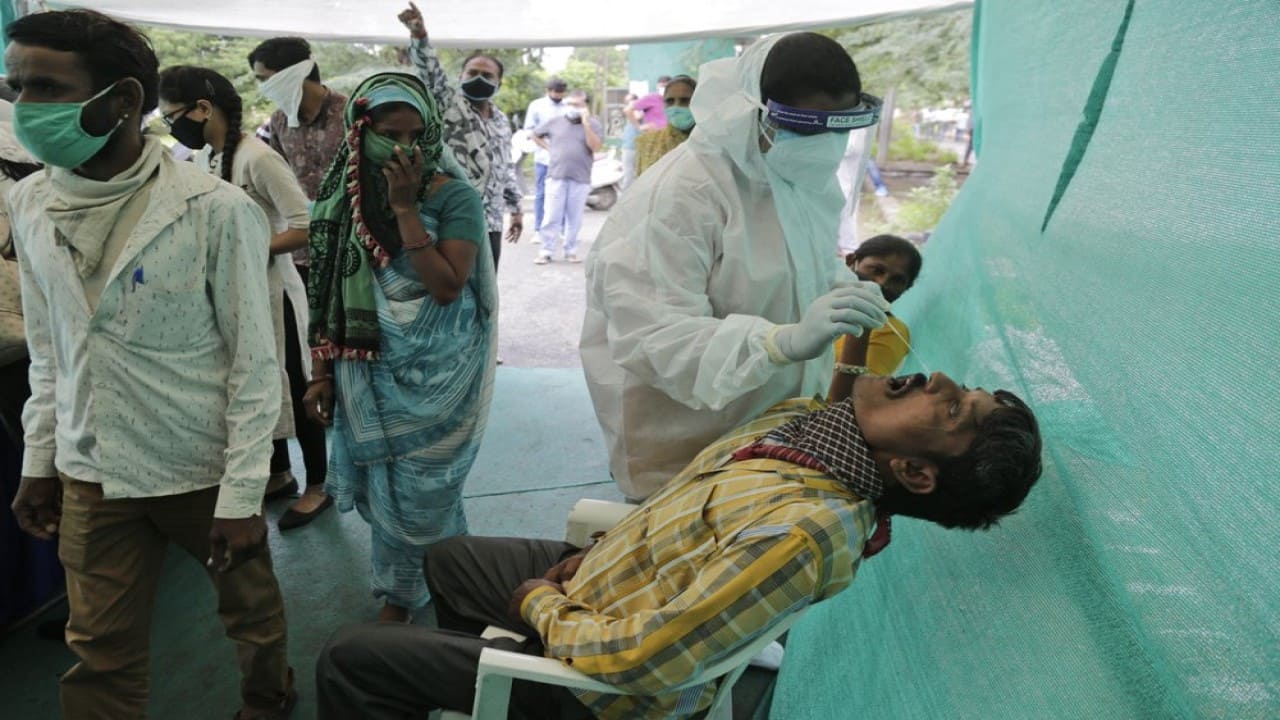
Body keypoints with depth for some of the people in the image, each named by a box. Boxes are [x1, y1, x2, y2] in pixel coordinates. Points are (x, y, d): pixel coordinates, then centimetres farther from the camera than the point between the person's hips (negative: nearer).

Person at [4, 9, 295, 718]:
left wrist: (242, 495, -13)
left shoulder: (215, 210, -17)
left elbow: (254, 363, -13)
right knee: (99, 653, 12)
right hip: (91, 474, 4)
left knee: (250, 605, 18)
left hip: (204, 469, -4)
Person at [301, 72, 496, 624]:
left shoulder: (454, 197, -11)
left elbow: (447, 287, -21)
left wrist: (405, 207, -22)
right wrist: (323, 372, 7)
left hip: (435, 377, -4)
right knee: (381, 491, 14)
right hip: (369, 376, 4)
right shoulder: (346, 199, 1)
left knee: (421, 496, 5)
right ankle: (400, 592, 37)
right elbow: (330, 295, 7)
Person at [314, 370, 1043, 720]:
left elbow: (628, 657, -34)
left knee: (349, 659, -3)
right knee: (449, 559, 29)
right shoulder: (807, 418, -10)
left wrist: (541, 604, -16)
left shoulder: (803, 532, -38)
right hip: (597, 574, 8)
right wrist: (602, 553, 1)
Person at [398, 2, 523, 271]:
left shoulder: (502, 121, 16)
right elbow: (431, 72, -20)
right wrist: (419, 36, -36)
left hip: (490, 223, 6)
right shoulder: (449, 104, -2)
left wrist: (515, 209, 24)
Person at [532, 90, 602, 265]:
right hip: (556, 176, 1)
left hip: (580, 179, -1)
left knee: (575, 218, 5)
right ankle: (546, 251, 3)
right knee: (552, 216, -1)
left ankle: (571, 251, 16)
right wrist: (548, 148, 9)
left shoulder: (593, 124, 3)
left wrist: (586, 123, -15)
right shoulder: (554, 122, 9)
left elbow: (596, 147, -11)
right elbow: (536, 135, 22)